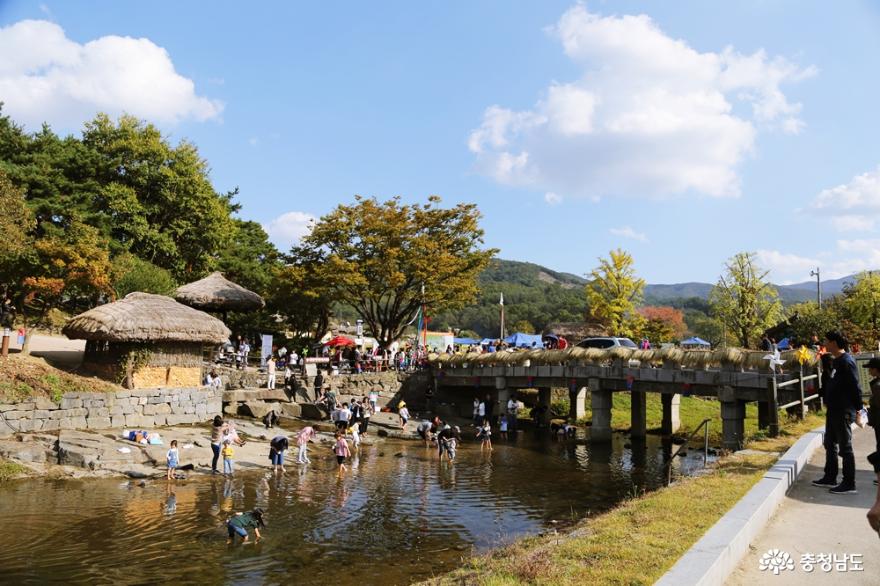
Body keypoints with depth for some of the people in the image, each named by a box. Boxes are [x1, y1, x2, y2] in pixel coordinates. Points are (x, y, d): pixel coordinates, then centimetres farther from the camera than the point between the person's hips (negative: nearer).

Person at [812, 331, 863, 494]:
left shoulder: (846, 362, -17)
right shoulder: (835, 361, 11)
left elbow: (855, 387, -18)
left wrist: (858, 409, -17)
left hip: (844, 412, -10)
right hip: (833, 410, 10)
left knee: (845, 447, -2)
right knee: (830, 444, 17)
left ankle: (849, 484, 7)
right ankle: (830, 478, 27)